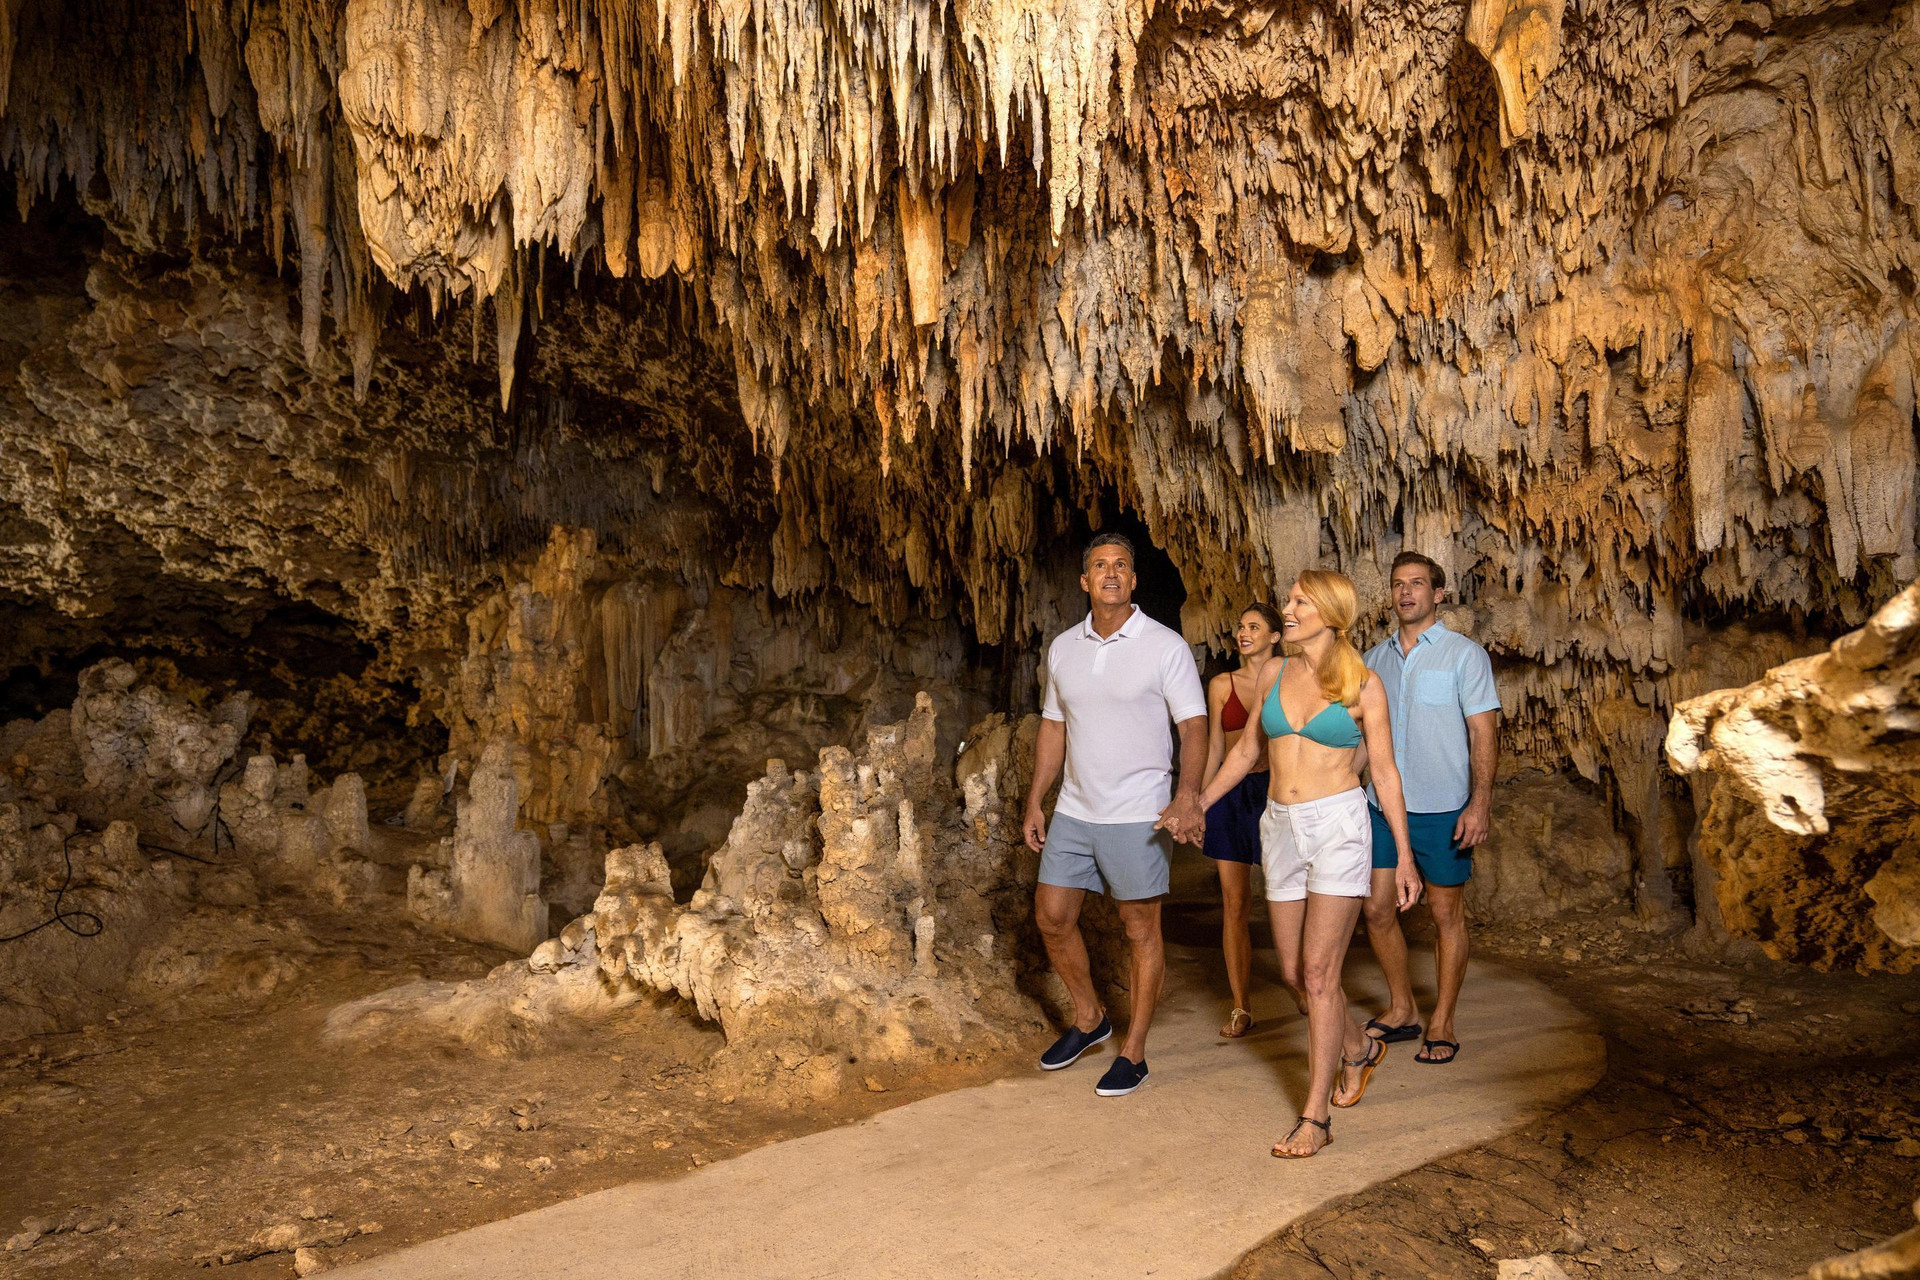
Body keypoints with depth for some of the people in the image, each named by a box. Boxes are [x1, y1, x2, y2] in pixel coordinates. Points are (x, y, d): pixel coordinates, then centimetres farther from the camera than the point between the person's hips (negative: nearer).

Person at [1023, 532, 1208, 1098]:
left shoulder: (1166, 646, -8)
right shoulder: (1062, 648, 7)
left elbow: (1194, 726, -11)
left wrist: (1188, 797, -26)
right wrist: (1035, 803, 12)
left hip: (1136, 816, -5)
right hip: (1073, 811, 5)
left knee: (1141, 930, 3)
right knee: (1051, 917, 9)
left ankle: (1133, 1052, 16)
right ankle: (1089, 1019, 31)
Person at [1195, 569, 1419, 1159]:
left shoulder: (1362, 685, -4)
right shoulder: (1274, 673, 8)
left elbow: (1385, 771, 0)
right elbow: (1248, 749, 18)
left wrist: (1405, 856, 0)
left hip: (1337, 827, -5)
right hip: (1281, 828, 5)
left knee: (1318, 973, -8)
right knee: (1294, 972, 11)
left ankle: (1315, 1116, 1)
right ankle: (1359, 1049, 39)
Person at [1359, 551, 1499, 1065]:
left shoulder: (1465, 655, -3)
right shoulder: (1374, 659, 11)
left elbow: (1484, 734, -7)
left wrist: (1480, 802, -16)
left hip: (1442, 809, -4)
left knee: (1446, 915, 5)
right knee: (1376, 908, 5)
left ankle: (1441, 1024, 17)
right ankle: (1402, 1010, 23)